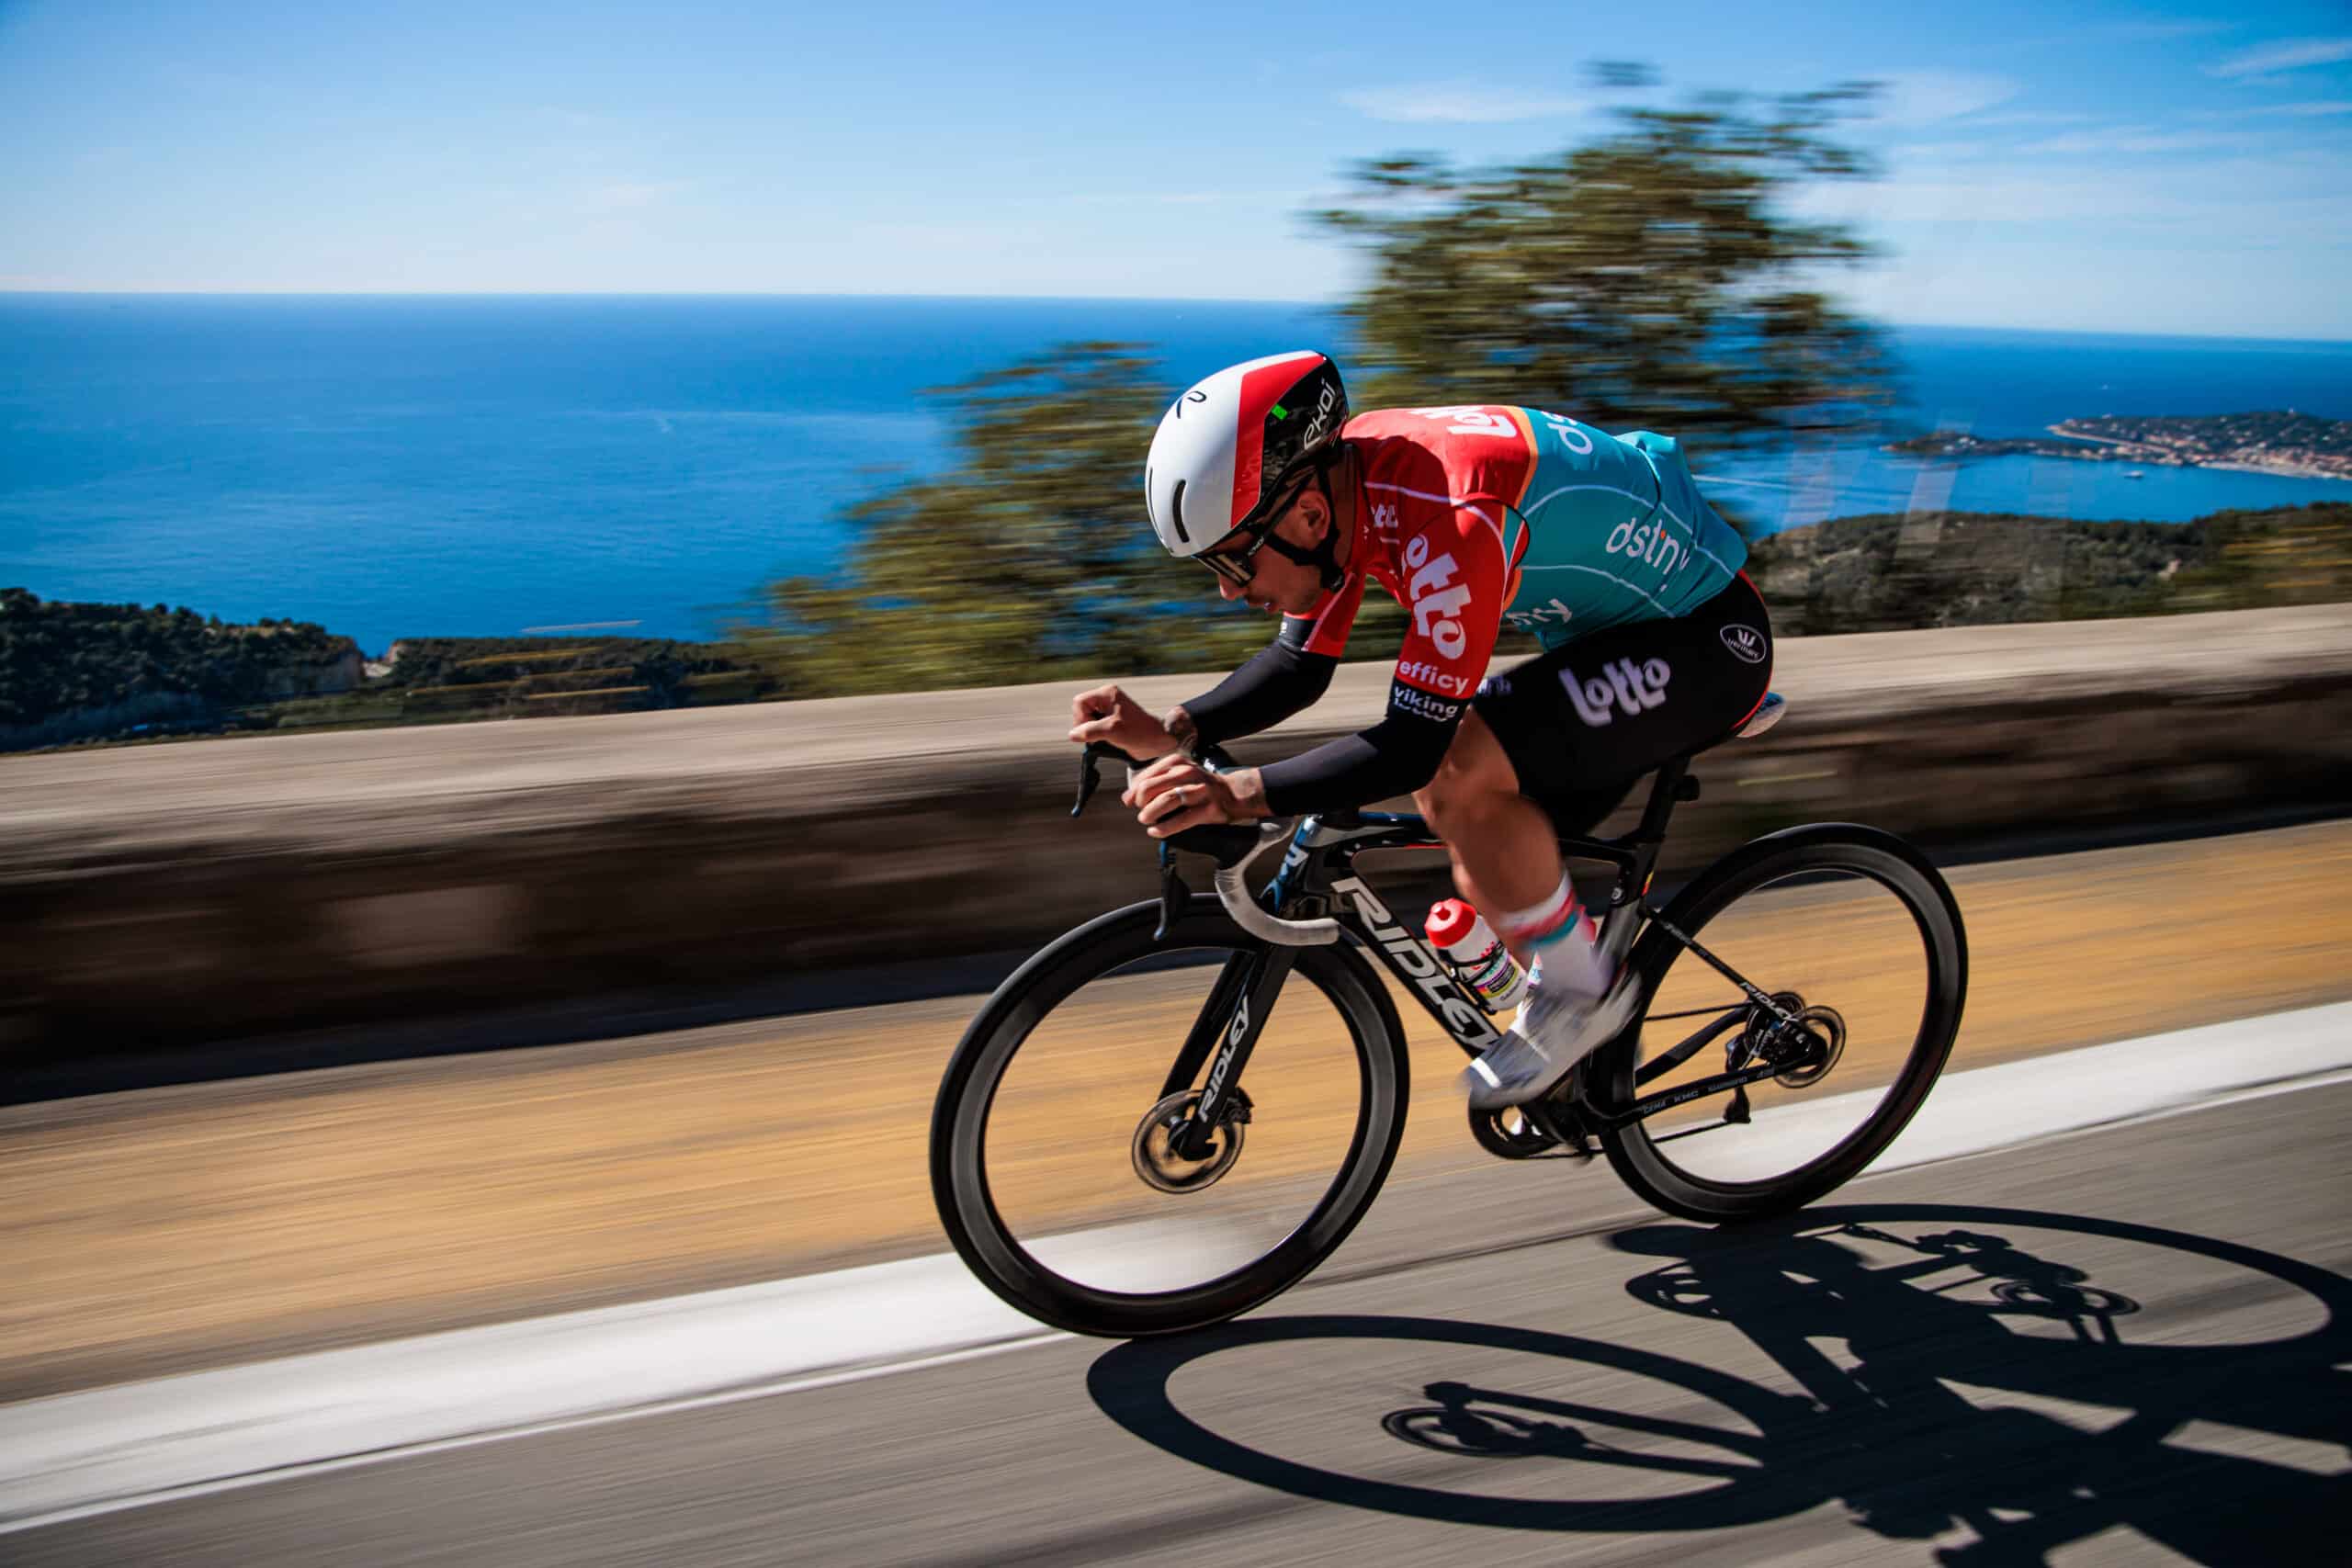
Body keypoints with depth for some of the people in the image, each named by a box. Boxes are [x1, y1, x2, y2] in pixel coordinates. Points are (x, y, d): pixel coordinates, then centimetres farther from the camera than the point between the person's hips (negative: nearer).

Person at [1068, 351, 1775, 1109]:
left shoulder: (1449, 520, -35)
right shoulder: (1339, 482, -8)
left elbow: (1414, 743, -34)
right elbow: (1299, 665, 1)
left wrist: (1240, 794, -39)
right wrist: (1174, 733, -13)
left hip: (1707, 640, -9)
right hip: (1617, 627, 9)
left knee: (1461, 774, -25)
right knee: (1465, 818, 4)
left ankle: (1582, 992, -3)